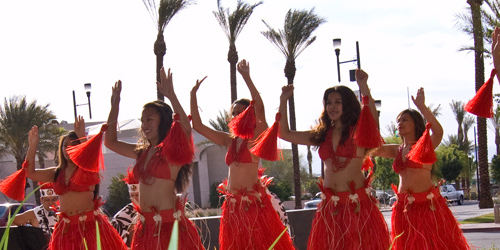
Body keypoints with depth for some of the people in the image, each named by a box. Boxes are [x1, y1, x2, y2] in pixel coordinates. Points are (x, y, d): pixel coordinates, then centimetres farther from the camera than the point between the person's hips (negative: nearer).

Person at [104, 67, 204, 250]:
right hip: (145, 226, 7)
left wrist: (171, 96, -30)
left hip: (169, 225, -7)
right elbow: (110, 142, 24)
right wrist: (114, 107, 19)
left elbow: (186, 129, -26)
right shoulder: (142, 152, 15)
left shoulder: (173, 150, -5)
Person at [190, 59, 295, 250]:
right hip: (233, 205, 6)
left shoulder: (257, 137, -3)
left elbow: (259, 109, -20)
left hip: (254, 203, -6)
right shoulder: (229, 140, 14)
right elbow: (197, 125, 13)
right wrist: (193, 94, 9)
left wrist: (246, 77, -24)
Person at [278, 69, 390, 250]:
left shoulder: (358, 132, 0)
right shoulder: (322, 135, 15)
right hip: (330, 206, 5)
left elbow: (372, 120, -23)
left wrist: (363, 87, -32)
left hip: (358, 204, -5)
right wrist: (283, 101, 10)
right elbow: (285, 134, 18)